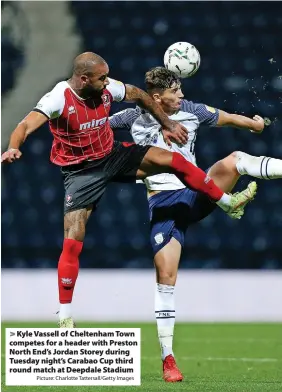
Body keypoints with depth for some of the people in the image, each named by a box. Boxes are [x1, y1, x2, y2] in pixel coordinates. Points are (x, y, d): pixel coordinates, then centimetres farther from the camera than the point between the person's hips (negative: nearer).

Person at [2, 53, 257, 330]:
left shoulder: (107, 88, -11)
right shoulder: (58, 99, -26)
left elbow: (140, 97, 9)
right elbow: (26, 125, -40)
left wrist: (167, 125, 12)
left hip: (113, 156, 5)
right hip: (81, 172, -5)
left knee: (175, 161, -7)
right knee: (72, 244, -12)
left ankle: (229, 203, 13)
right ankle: (65, 317, -3)